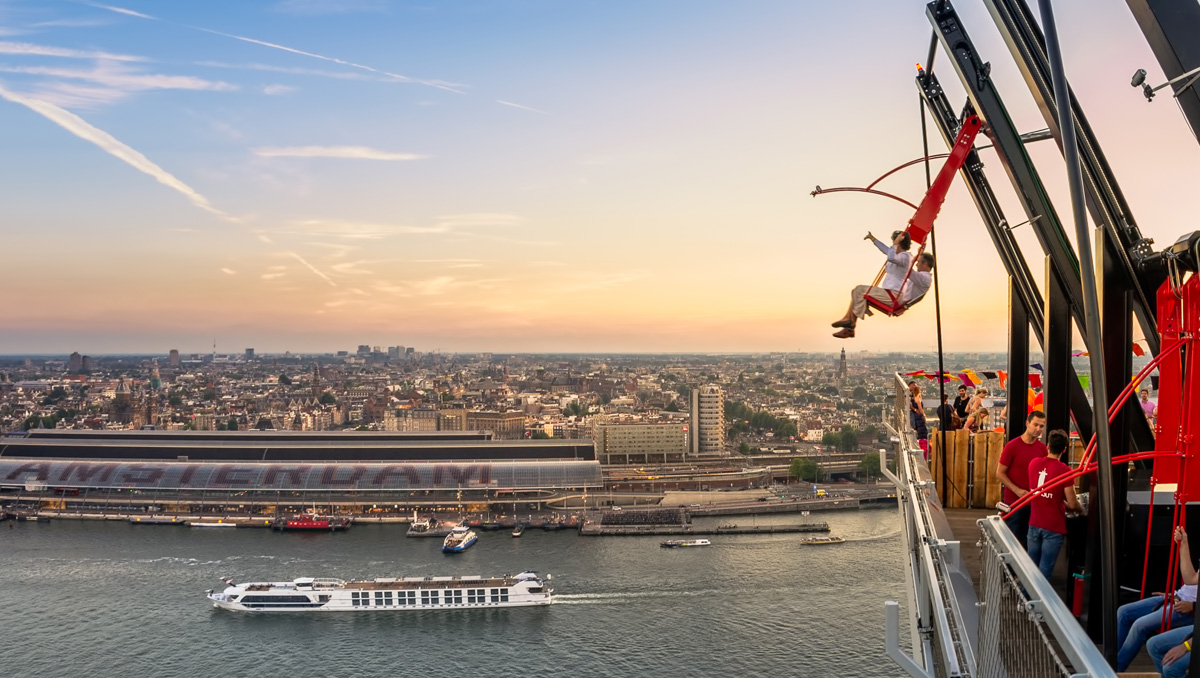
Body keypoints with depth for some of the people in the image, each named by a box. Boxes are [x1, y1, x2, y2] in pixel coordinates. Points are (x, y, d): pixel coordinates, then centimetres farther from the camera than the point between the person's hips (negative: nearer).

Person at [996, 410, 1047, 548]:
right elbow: (999, 473, -9)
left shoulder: (1042, 447, 2)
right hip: (1013, 502, -4)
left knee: (1028, 541, 12)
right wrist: (1017, 490, -17)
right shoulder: (1012, 446, -11)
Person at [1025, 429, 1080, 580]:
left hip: (1034, 524, 5)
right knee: (1044, 571, 0)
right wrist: (1081, 509, 11)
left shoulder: (1034, 463, 2)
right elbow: (1072, 504, -10)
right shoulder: (1064, 470, -13)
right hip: (1054, 527, -5)